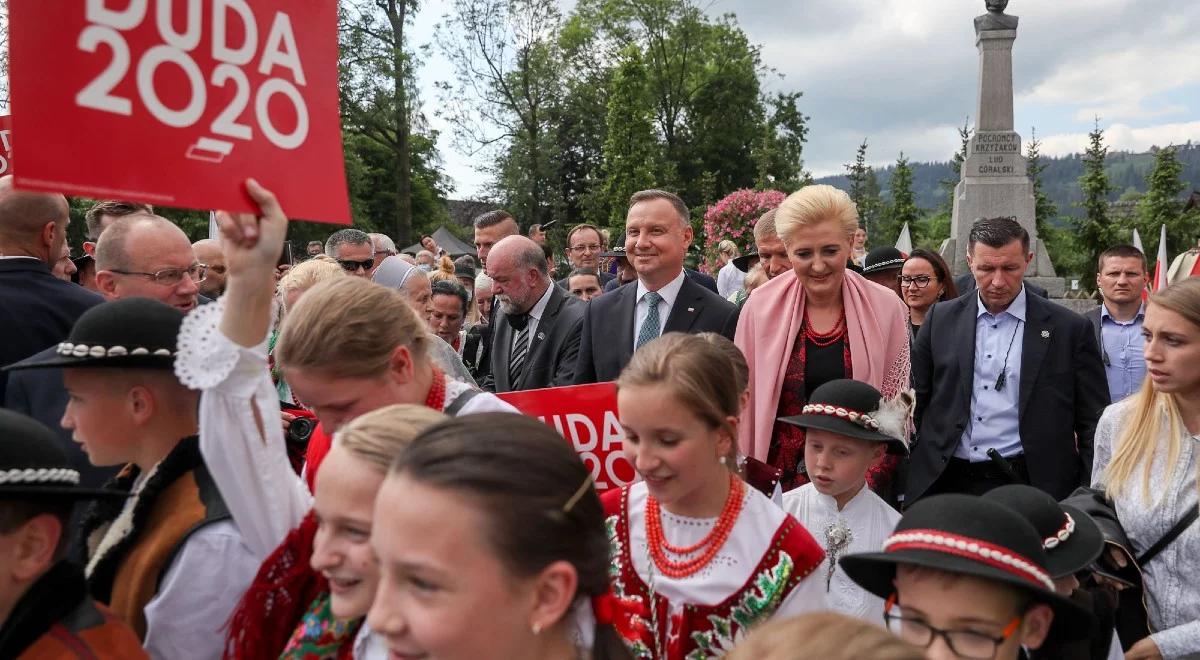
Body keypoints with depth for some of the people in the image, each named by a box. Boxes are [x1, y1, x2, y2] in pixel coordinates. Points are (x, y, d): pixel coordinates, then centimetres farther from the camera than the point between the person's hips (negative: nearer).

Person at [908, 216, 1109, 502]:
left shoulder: (1070, 329, -1)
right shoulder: (940, 319, 5)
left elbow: (1093, 425, 2)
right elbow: (916, 402, 10)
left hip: (1031, 487, -2)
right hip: (943, 483, 2)